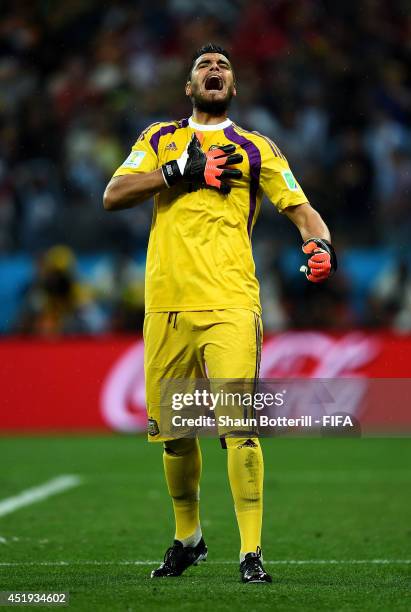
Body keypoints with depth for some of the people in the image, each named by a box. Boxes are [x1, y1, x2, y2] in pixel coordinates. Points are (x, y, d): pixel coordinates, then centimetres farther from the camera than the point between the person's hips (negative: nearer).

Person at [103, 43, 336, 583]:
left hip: (229, 304, -2)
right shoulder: (159, 139, 18)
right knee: (172, 430, 8)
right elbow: (112, 196, 5)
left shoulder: (256, 148, 14)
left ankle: (251, 552, -13)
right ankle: (188, 537, 29)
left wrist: (320, 244, -14)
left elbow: (299, 207, 8)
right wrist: (182, 172, -6)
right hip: (166, 304, 3)